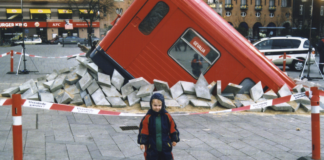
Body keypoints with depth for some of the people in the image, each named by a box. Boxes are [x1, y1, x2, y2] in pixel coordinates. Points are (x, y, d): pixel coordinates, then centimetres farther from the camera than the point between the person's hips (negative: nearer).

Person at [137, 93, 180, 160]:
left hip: (165, 145, 2)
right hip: (152, 146, -1)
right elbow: (143, 131, -6)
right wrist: (142, 142, -8)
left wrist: (174, 139, 6)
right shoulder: (148, 118, -9)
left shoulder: (167, 116, -4)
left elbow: (173, 129, 5)